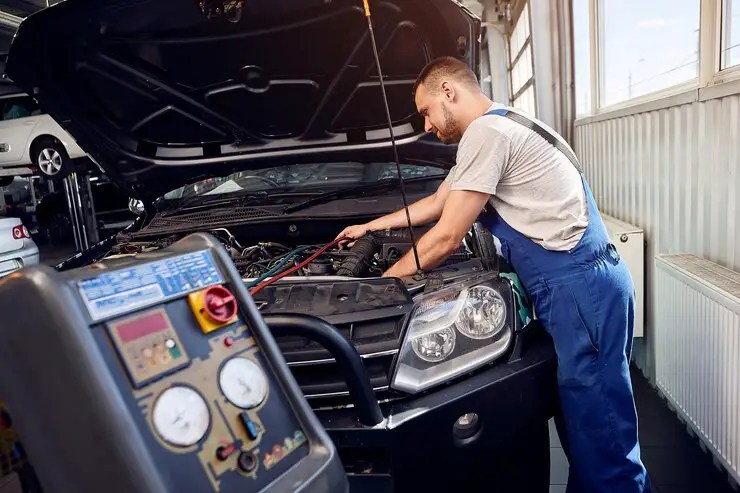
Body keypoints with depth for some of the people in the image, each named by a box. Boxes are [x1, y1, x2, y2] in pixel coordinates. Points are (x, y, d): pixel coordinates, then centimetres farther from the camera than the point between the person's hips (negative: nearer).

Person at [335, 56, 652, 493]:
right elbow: (436, 203, 29)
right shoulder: (497, 129, 21)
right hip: (584, 284, 10)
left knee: (599, 428, 0)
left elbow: (446, 239, -13)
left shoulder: (486, 132, -13)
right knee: (581, 417, 18)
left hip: (580, 290, -10)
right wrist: (370, 226, 35)